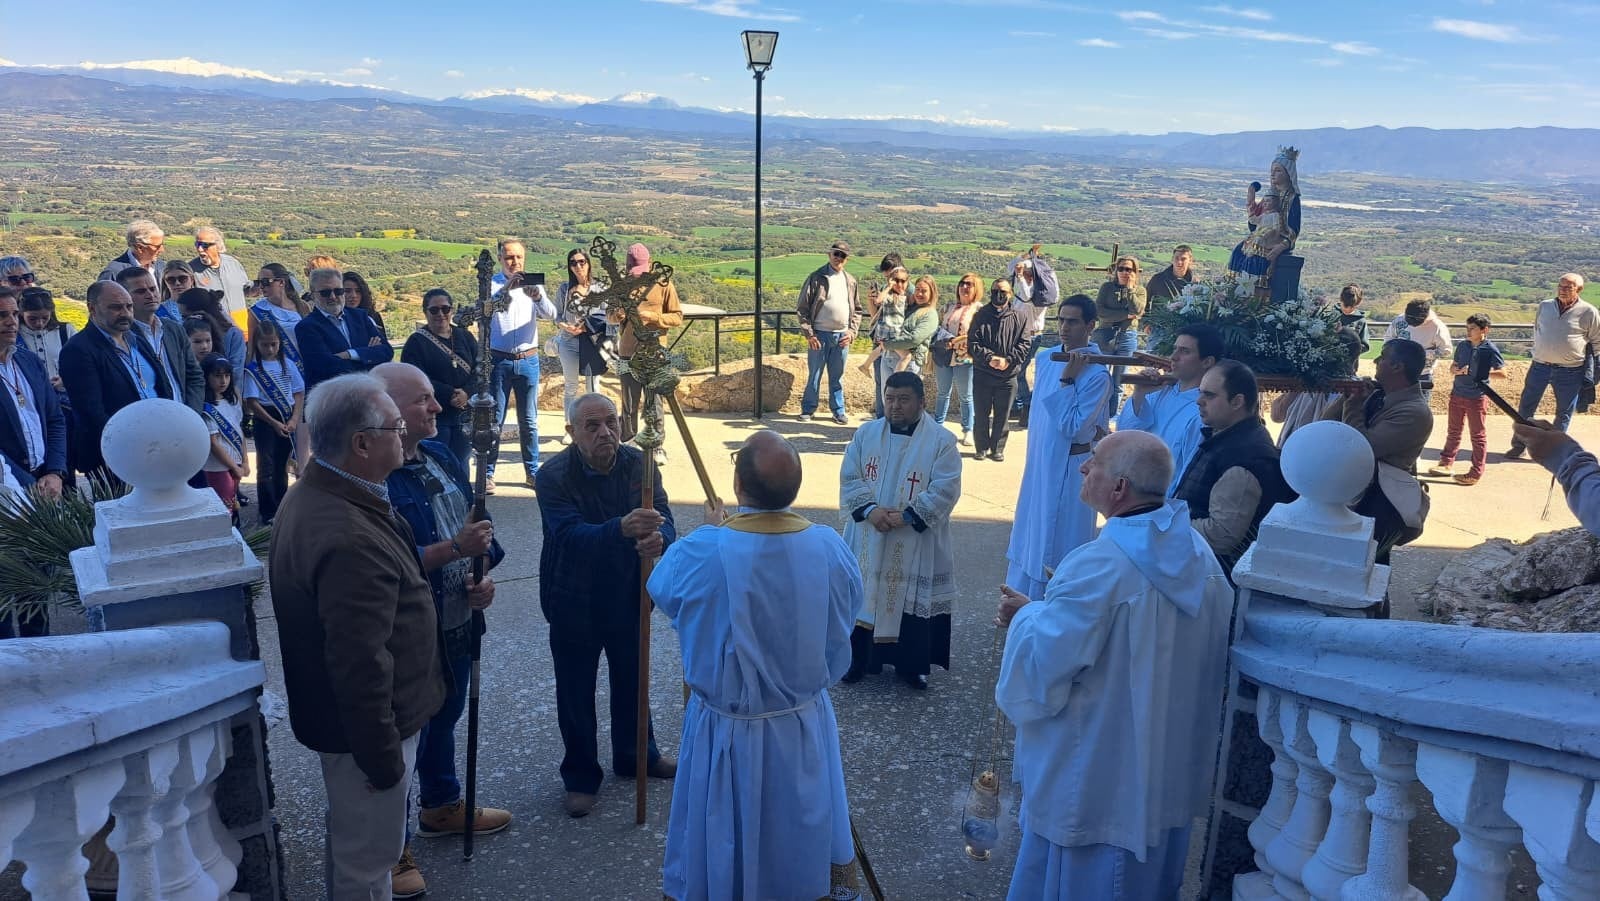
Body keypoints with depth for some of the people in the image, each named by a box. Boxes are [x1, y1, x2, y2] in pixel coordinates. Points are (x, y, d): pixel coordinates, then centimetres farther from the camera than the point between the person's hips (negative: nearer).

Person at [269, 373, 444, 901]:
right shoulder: (351, 540, -34)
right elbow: (361, 668, -31)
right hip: (366, 727, -10)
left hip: (336, 712, 10)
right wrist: (382, 758, -20)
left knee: (349, 842, 30)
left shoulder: (312, 495, 1)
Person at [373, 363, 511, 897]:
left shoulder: (441, 457, 4)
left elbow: (475, 523, 10)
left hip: (456, 622, 8)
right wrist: (455, 548, -28)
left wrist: (484, 577, -6)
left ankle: (442, 806, 47)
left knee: (445, 717, 25)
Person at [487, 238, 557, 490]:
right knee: (494, 419, 1)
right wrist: (505, 289, -33)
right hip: (499, 360, -2)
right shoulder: (491, 284, 0)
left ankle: (533, 471, 16)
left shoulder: (532, 285, 7)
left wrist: (538, 296, -27)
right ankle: (487, 472, 8)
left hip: (528, 361, 2)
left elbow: (551, 314, -7)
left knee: (529, 420, 8)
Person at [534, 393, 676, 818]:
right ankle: (580, 778, 27)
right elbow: (570, 535, -33)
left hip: (628, 595, 4)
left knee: (632, 679, 19)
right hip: (573, 602, -4)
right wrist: (622, 528, -49)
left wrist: (659, 538, -39)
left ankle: (636, 756, 42)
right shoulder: (554, 475, -20)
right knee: (576, 691, 8)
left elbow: (664, 519, -14)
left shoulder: (638, 463, -8)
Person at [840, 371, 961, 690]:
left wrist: (907, 516, -21)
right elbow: (850, 479, 0)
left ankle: (912, 665, 24)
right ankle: (858, 658, 28)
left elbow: (945, 490, -13)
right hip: (866, 539, 3)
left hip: (917, 544, -2)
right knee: (862, 596, 11)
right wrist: (869, 510, -17)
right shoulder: (866, 433, 1)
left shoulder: (941, 441, -8)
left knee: (912, 600, 7)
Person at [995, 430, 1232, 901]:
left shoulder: (1099, 565, -28)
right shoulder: (1198, 552, -1)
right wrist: (1056, 604, 12)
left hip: (1098, 771, -7)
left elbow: (1041, 666, -26)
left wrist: (1026, 615, -6)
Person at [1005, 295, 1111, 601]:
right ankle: (1026, 599, 33)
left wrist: (1066, 381, -22)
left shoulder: (1097, 375, -18)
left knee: (1059, 541, 3)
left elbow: (1072, 428, -22)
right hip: (1040, 462, 7)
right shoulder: (1046, 359, 4)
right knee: (1032, 537, 18)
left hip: (1069, 467, -7)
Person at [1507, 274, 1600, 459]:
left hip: (1570, 372, -2)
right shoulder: (1545, 306, 3)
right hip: (1540, 366, 3)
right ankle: (1519, 445, 16)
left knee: (1564, 413, 8)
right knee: (1525, 407, 5)